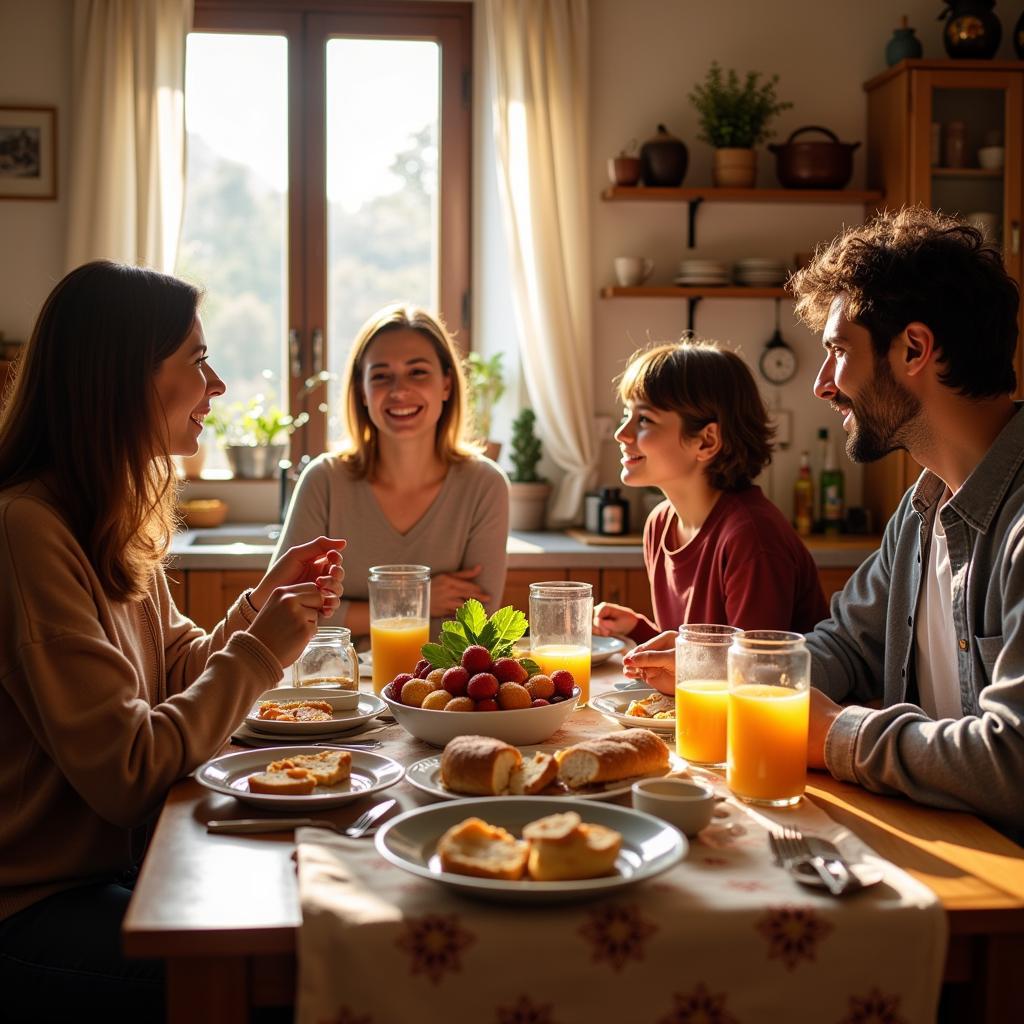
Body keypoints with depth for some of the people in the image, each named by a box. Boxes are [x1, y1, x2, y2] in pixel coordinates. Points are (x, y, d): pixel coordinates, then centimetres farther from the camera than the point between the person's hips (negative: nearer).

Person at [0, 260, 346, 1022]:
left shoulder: (112, 521, 9)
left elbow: (173, 677, 13)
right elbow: (125, 772, -23)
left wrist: (264, 601, 1)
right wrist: (260, 652, -14)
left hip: (115, 859, 9)